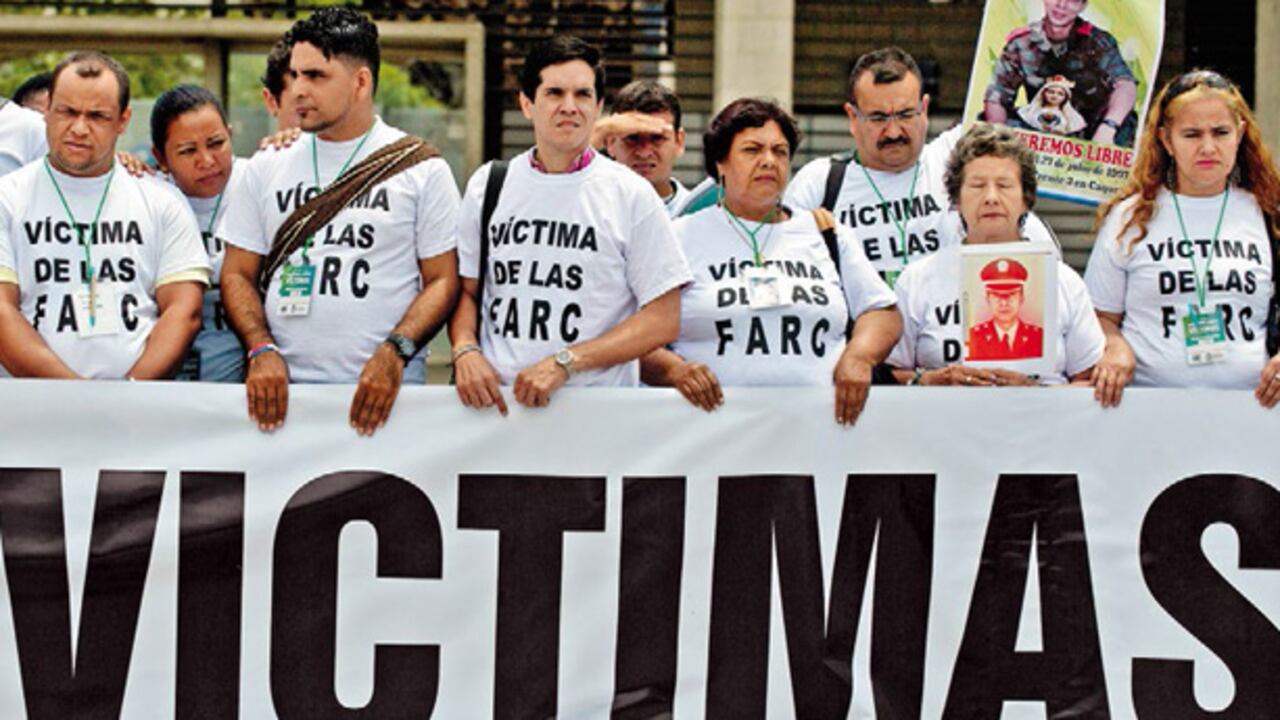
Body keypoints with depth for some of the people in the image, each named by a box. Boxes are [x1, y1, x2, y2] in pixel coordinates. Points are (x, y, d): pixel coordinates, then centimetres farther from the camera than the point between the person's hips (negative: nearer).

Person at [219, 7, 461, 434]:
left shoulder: (422, 170, 4)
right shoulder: (265, 169, 11)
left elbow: (441, 280, 1)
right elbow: (238, 274, 10)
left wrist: (394, 354, -14)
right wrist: (262, 350, -7)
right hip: (281, 388, 2)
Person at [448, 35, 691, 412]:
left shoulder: (631, 194, 4)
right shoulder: (487, 185, 15)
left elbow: (663, 320, 1)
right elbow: (466, 290, 19)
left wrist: (565, 363, -8)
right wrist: (465, 350, -2)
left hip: (598, 406, -4)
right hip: (494, 400, 4)